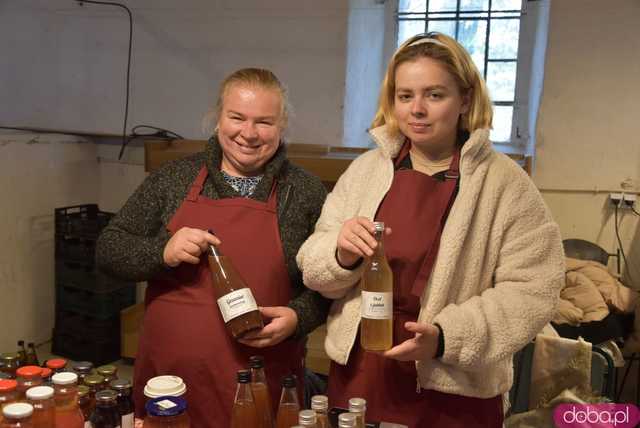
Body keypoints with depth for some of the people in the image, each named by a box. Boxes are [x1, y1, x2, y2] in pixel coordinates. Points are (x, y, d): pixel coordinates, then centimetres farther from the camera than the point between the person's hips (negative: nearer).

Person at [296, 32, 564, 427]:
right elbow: (314, 269, 2)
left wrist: (446, 337, -21)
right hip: (358, 374, 3)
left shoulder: (506, 182, -8)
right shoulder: (365, 169, 1)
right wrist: (341, 254, -20)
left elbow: (531, 290, -10)